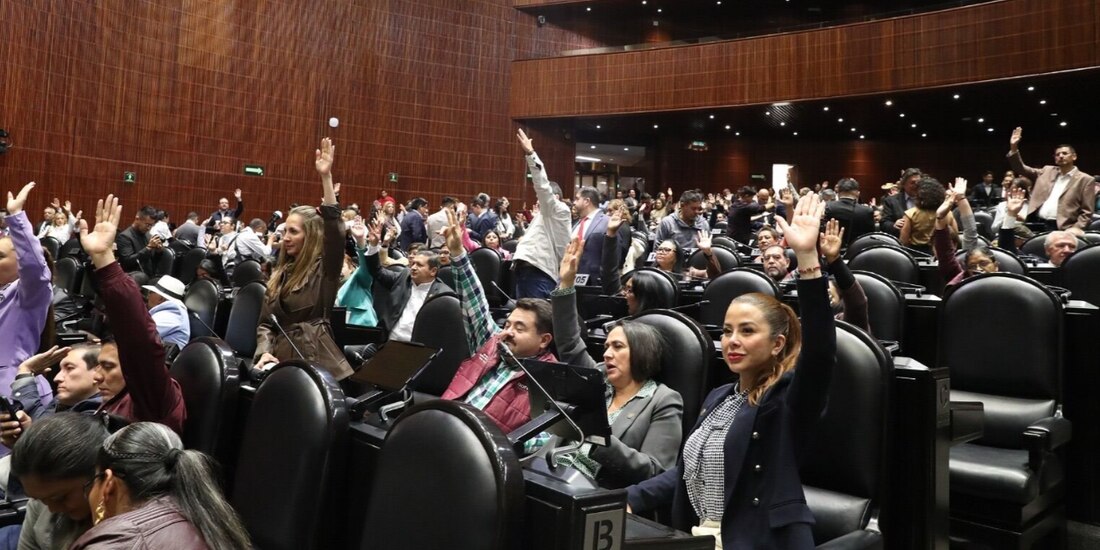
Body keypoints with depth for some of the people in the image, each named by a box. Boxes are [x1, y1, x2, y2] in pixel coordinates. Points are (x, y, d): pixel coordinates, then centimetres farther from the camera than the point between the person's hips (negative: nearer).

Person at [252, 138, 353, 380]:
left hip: (317, 361, -5)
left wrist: (326, 177, -23)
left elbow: (335, 232, -18)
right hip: (282, 361, 5)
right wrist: (264, 353, -6)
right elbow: (265, 322, 15)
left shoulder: (325, 269, 0)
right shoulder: (280, 274, 17)